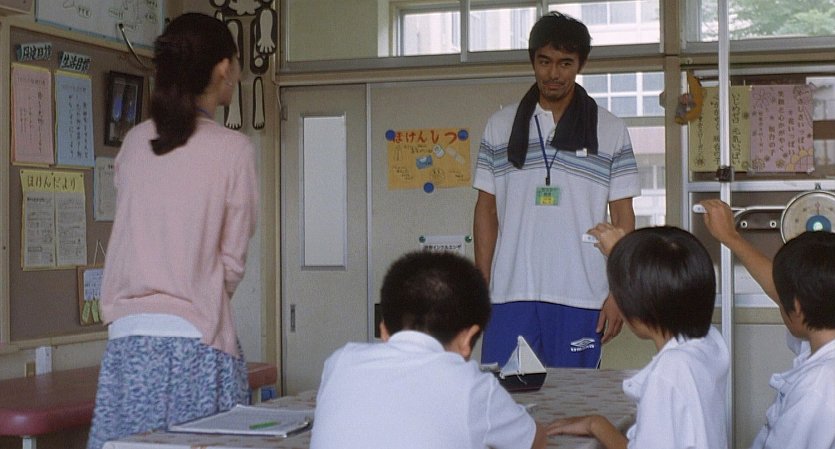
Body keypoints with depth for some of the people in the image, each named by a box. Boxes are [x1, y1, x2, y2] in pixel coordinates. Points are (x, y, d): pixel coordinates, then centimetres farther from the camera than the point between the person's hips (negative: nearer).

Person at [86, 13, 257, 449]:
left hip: (128, 336, 4)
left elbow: (131, 240, 10)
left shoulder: (134, 143, 7)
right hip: (194, 339, -4)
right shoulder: (233, 149, -5)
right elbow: (232, 261, 0)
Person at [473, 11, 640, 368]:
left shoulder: (610, 131, 6)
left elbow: (623, 218, 5)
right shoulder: (500, 126, 10)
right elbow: (486, 209, 11)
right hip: (510, 296, 1)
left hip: (581, 298, -1)